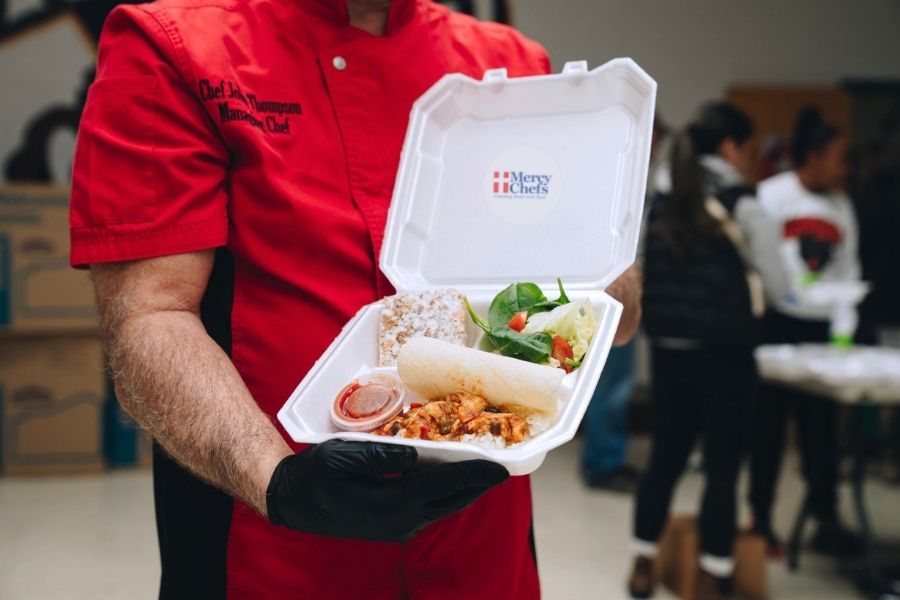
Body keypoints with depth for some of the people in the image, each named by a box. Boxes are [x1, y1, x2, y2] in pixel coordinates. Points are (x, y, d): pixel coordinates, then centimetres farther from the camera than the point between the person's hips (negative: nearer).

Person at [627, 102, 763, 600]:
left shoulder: (663, 204, 8)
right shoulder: (740, 204, -9)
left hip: (668, 350, 6)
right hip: (725, 354, -5)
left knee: (665, 458, 14)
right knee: (722, 467, 5)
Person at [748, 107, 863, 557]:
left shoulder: (841, 206, 16)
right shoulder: (772, 196, -3)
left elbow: (848, 266, 18)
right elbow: (759, 258, -10)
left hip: (823, 328, 5)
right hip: (778, 325, -5)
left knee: (822, 423, 6)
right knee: (769, 422, 2)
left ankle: (826, 519, 14)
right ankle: (761, 520, 13)